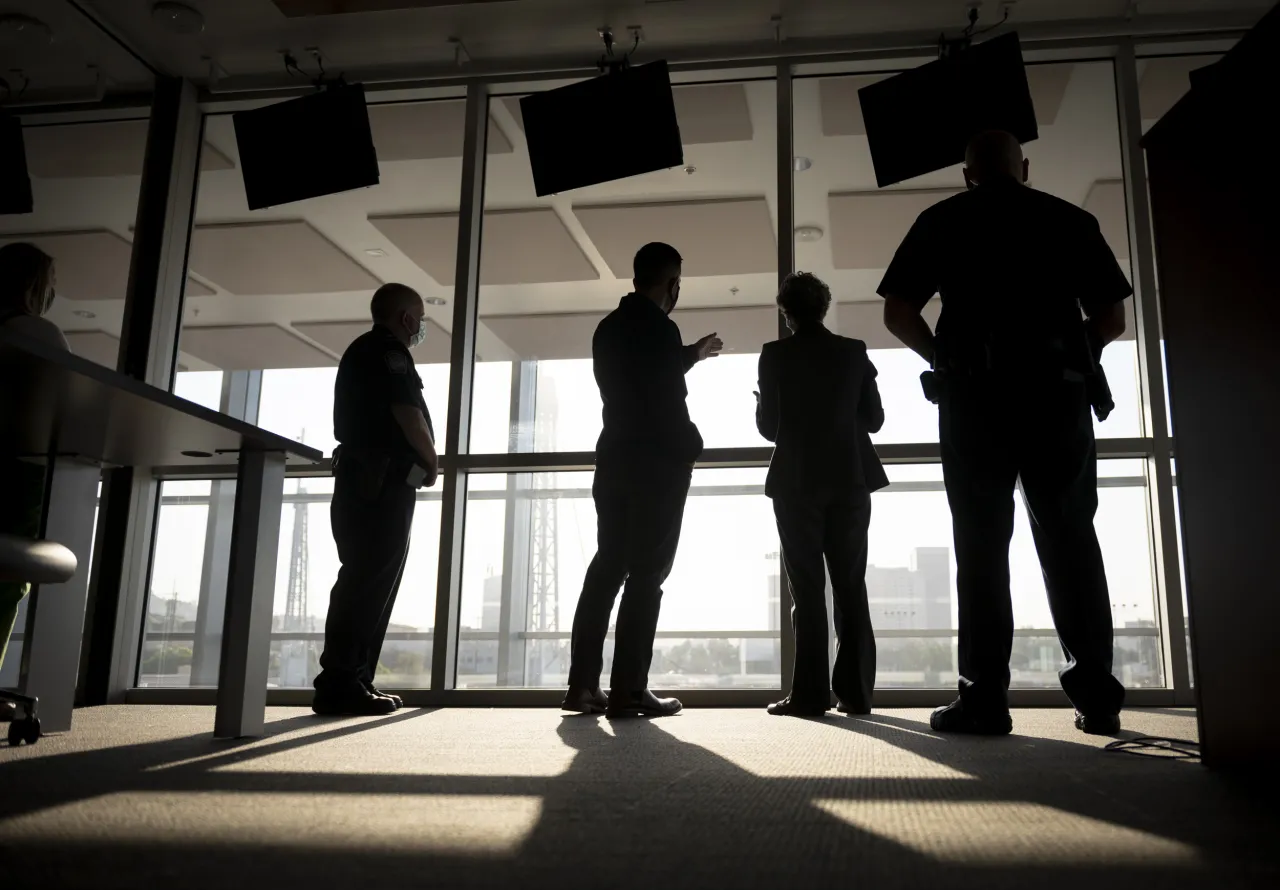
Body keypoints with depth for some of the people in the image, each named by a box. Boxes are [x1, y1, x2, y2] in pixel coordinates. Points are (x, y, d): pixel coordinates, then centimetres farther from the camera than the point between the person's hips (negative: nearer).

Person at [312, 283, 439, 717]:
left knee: (366, 579, 9)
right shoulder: (388, 349, -5)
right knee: (371, 582, -13)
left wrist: (419, 457, 17)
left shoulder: (361, 351, 26)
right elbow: (407, 410, -17)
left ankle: (352, 681, 9)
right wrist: (430, 458, -2)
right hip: (383, 481, -10)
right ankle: (340, 684, -14)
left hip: (363, 479, 10)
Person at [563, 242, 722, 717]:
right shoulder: (658, 326, -11)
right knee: (646, 573, -6)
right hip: (656, 462, -8)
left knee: (607, 566, 8)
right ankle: (628, 689, -6)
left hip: (616, 459, 8)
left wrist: (691, 354, 35)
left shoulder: (609, 327, 14)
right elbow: (667, 401, -15)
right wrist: (688, 447, 0)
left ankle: (583, 684, 7)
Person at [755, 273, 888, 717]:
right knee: (850, 586, 7)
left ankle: (810, 693, -2)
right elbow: (874, 419, 6)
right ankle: (855, 691, 7)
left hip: (797, 482, -2)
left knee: (807, 589, 0)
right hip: (850, 480, 3)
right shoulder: (854, 352, 4)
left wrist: (767, 407, 17)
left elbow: (768, 426, -4)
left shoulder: (775, 355, -4)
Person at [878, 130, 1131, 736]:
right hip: (1058, 390, 2)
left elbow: (898, 313, 1)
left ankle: (985, 698, -2)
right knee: (1070, 542, 8)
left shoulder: (942, 220, 9)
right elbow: (1111, 318, 10)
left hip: (975, 393, -1)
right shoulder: (1071, 220, 13)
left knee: (981, 544, 0)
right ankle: (1096, 695, 7)